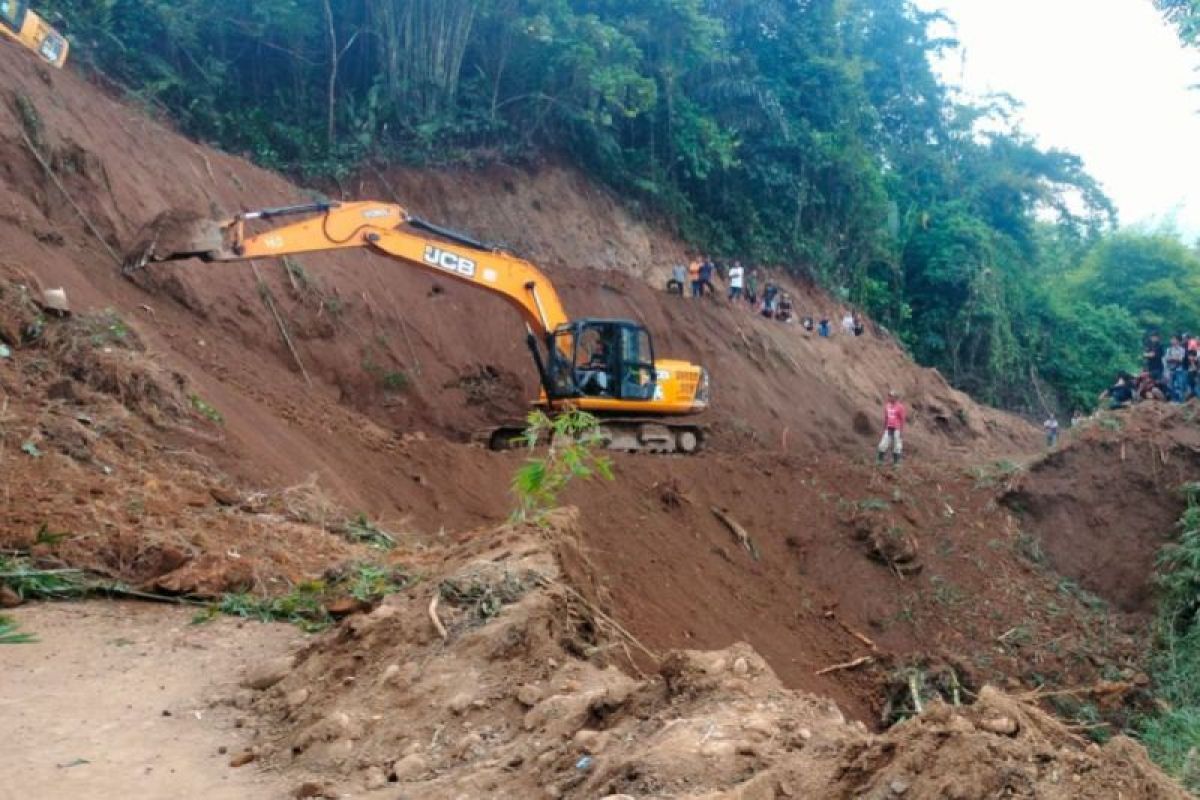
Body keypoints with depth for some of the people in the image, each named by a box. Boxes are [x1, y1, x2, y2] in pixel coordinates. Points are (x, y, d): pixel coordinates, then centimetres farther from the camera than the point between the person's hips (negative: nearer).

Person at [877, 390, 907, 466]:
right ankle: (879, 460, 12)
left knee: (897, 446, 1)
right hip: (889, 428, 5)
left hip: (897, 429, -5)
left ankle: (896, 462, 8)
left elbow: (903, 419, -8)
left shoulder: (900, 407, -9)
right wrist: (884, 428, 17)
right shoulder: (887, 405, 8)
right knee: (884, 444, 5)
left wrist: (901, 431, -11)